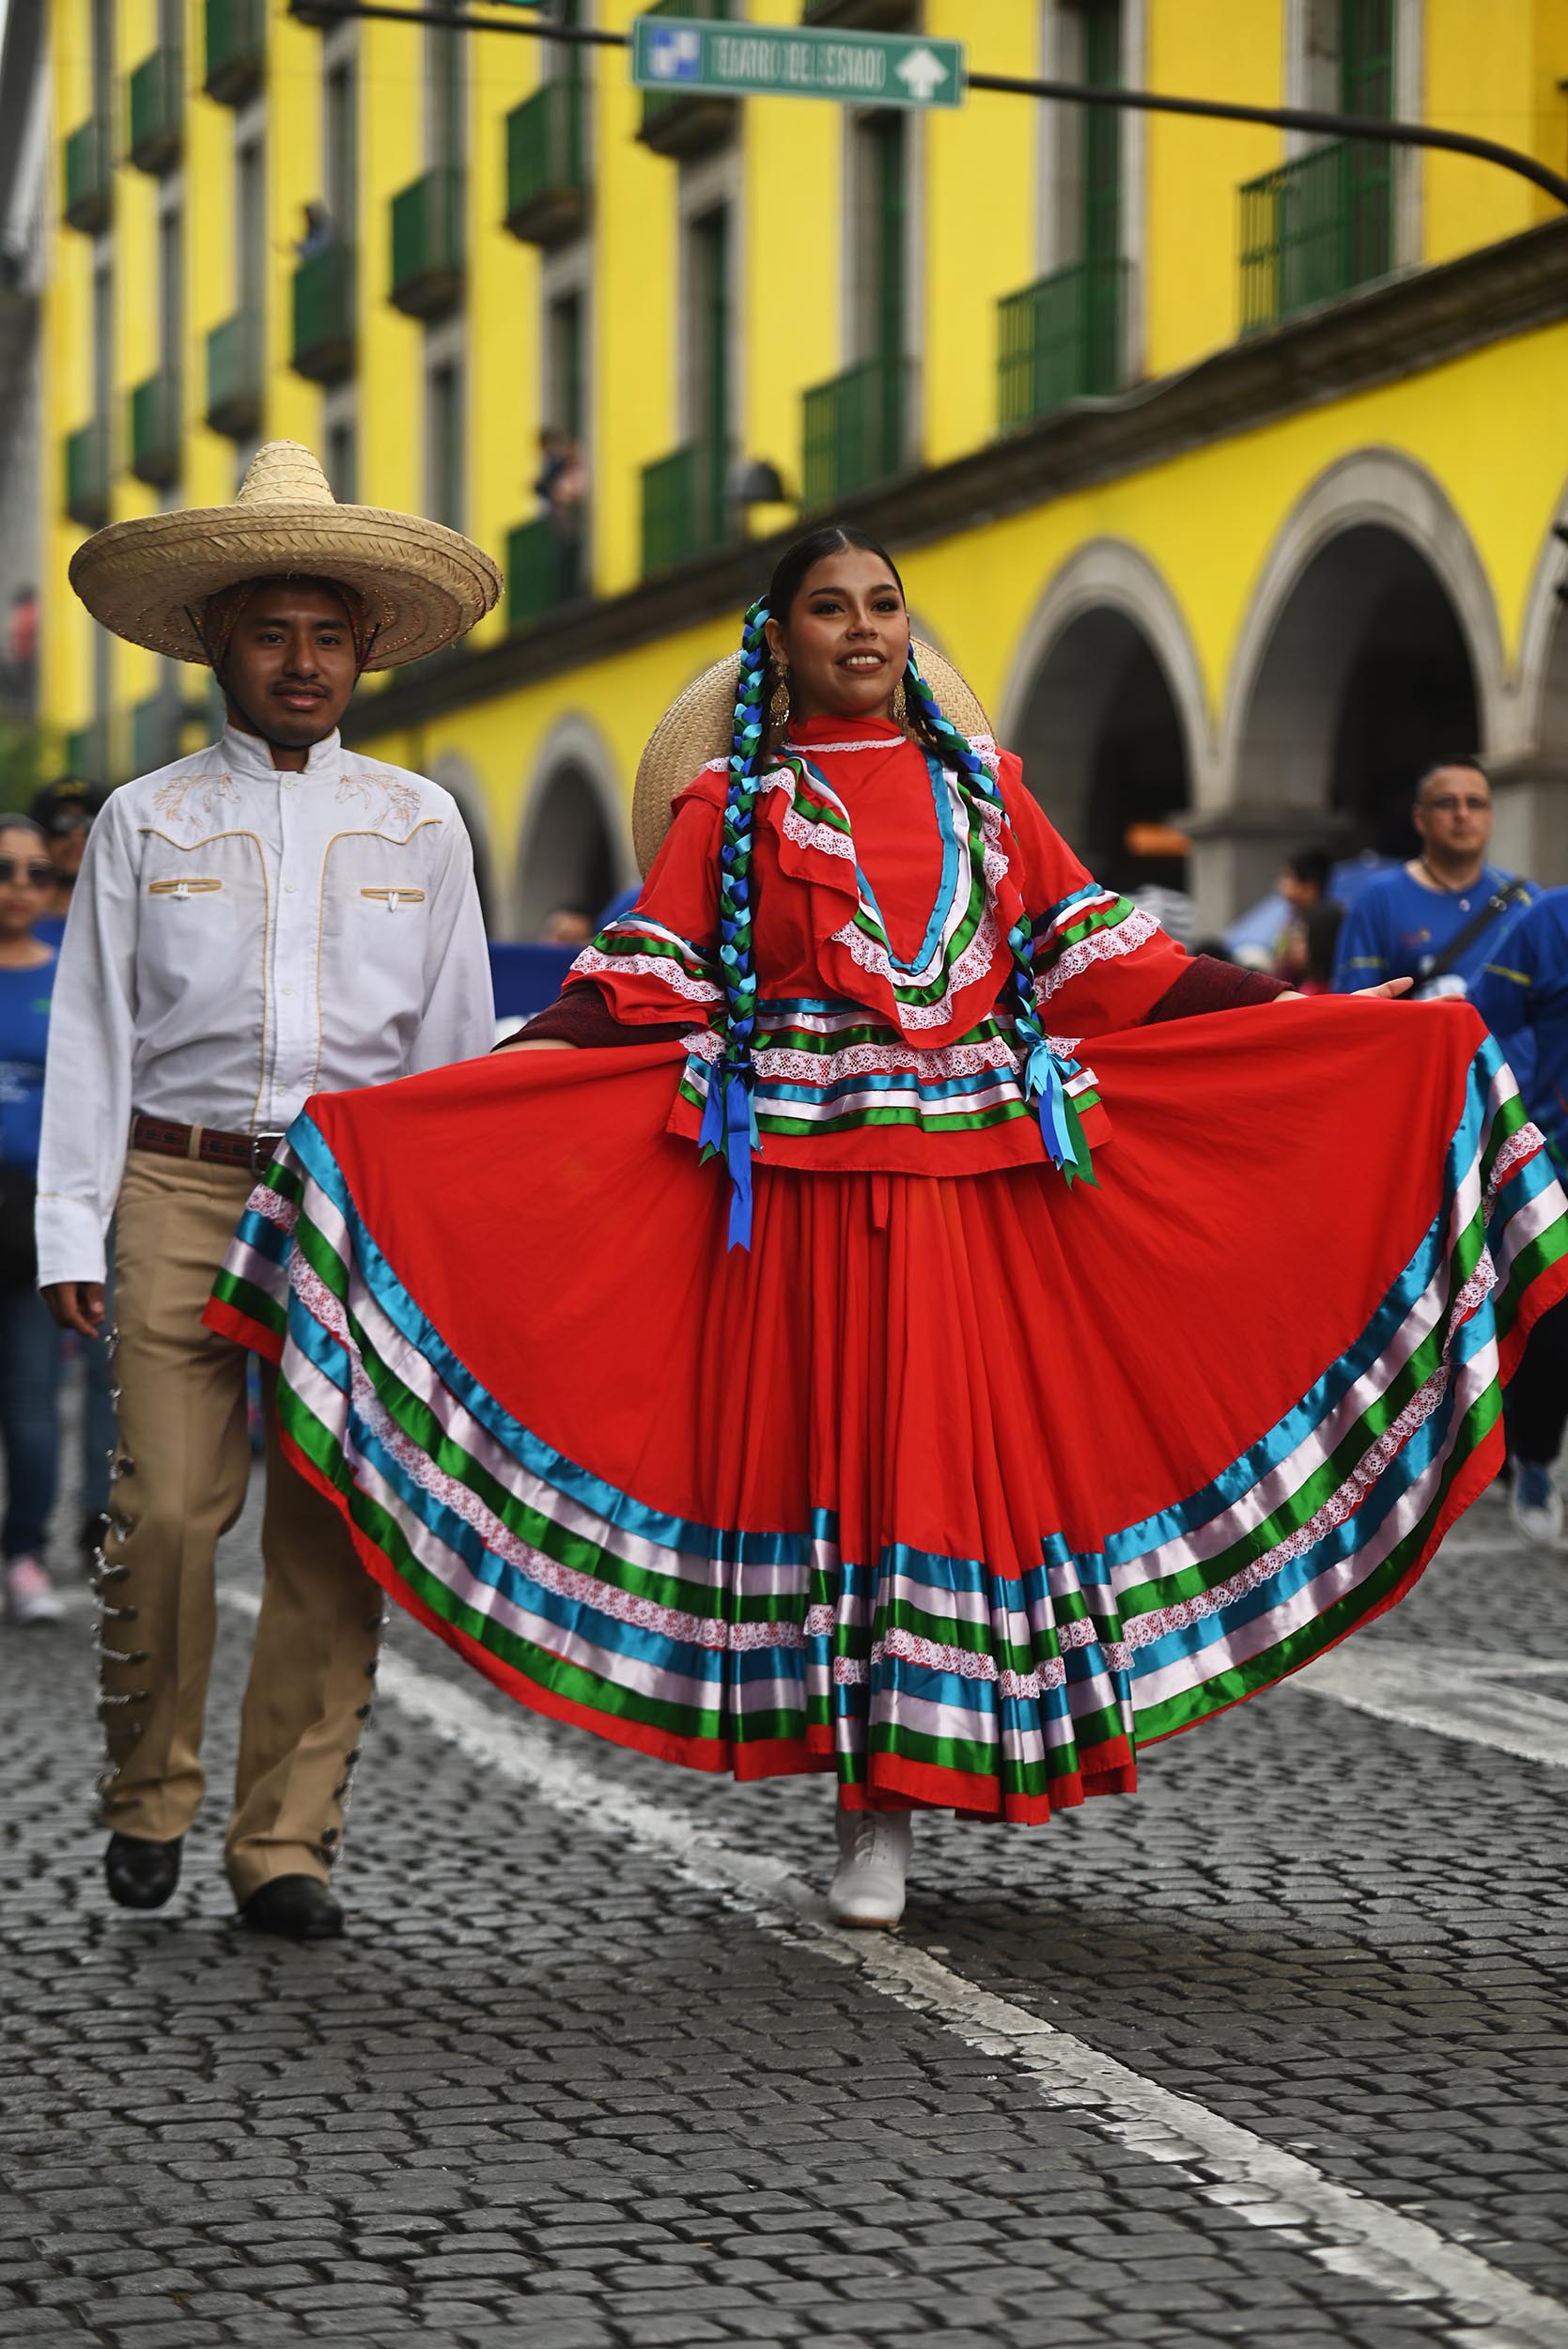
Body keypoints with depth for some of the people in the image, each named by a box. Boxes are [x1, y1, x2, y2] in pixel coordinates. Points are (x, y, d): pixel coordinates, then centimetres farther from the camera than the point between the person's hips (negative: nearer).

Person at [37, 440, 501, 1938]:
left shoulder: (418, 825, 12)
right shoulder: (146, 822, 10)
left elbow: (456, 1039, 14)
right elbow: (92, 1035, 8)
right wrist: (72, 1232, 1)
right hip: (185, 1192, -1)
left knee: (331, 1528, -3)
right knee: (169, 1509, -8)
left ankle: (285, 1842, 4)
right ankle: (148, 1800, 12)